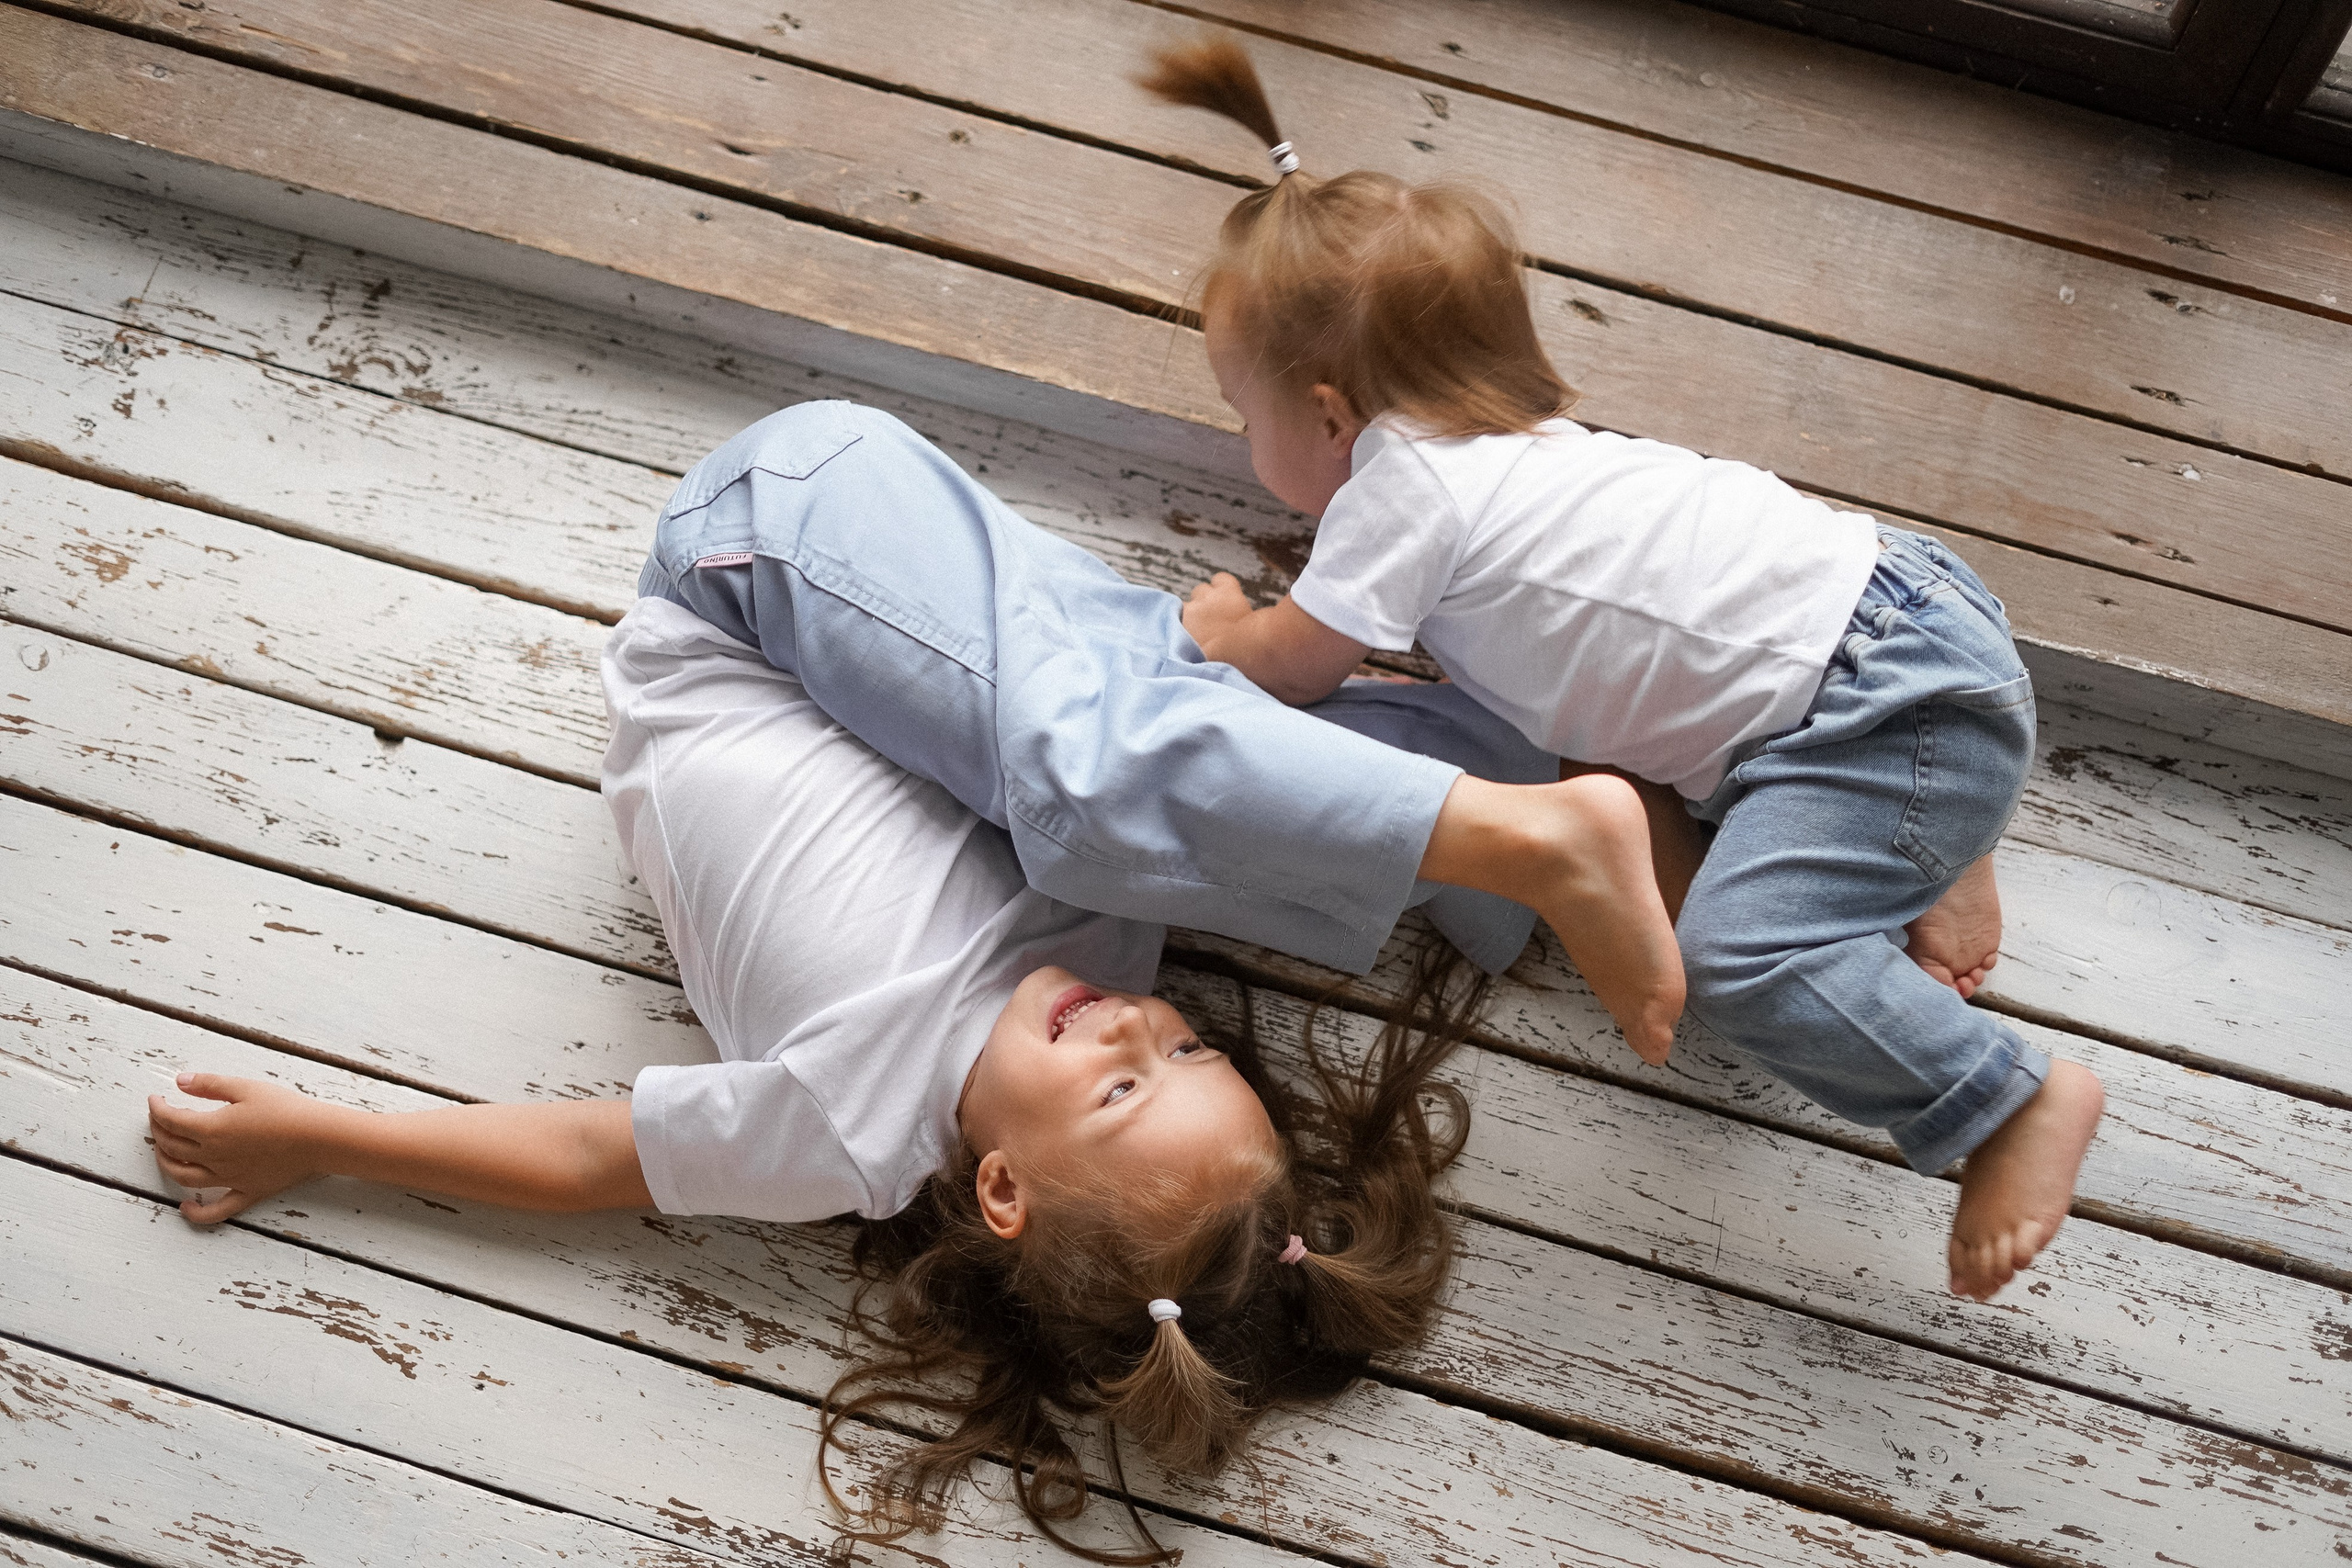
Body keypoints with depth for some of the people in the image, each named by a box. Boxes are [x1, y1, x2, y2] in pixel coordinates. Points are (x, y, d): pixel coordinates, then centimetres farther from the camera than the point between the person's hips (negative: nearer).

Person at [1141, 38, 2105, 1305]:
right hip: (1886, 605, 10)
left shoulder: (1402, 485, -12)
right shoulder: (1508, 439, 14)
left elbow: (1293, 666, -2)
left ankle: (2013, 1101, -10)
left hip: (1902, 702, -10)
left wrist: (1221, 627, 20)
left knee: (1737, 951, -21)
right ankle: (1930, 853, 27)